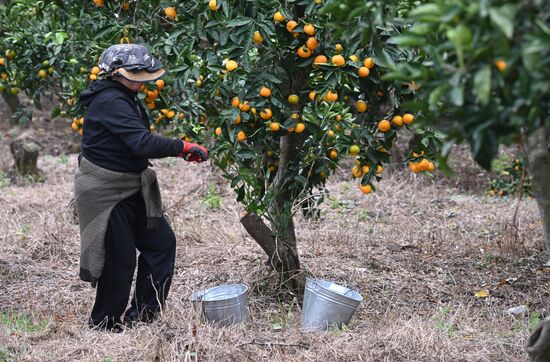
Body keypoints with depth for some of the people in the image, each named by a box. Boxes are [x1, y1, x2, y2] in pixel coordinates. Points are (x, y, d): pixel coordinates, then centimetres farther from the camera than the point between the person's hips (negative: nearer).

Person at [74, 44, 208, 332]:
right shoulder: (111, 102, -23)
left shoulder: (123, 98, 10)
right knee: (120, 259, -2)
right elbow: (142, 144, -32)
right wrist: (183, 147, -26)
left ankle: (141, 314, 20)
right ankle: (105, 324, 16)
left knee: (161, 242, 11)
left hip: (129, 188, 10)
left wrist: (178, 150, 4)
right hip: (107, 193, -10)